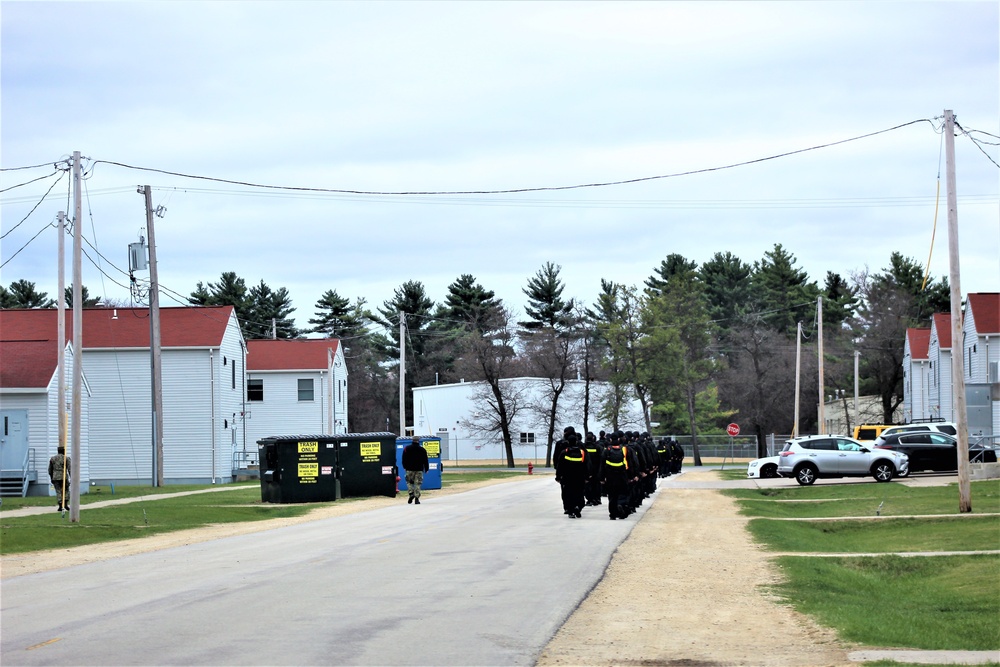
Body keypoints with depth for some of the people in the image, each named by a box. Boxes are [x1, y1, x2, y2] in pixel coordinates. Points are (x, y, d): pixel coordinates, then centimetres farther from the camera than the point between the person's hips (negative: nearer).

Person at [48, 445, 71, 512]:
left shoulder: (52, 459, 8)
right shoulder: (66, 458, -2)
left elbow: (50, 470, 12)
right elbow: (70, 469, -9)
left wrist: (51, 478, 22)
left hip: (55, 478, 2)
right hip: (64, 477, -2)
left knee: (58, 492, 4)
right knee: (66, 491, 14)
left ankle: (60, 506, -4)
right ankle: (66, 504, 0)